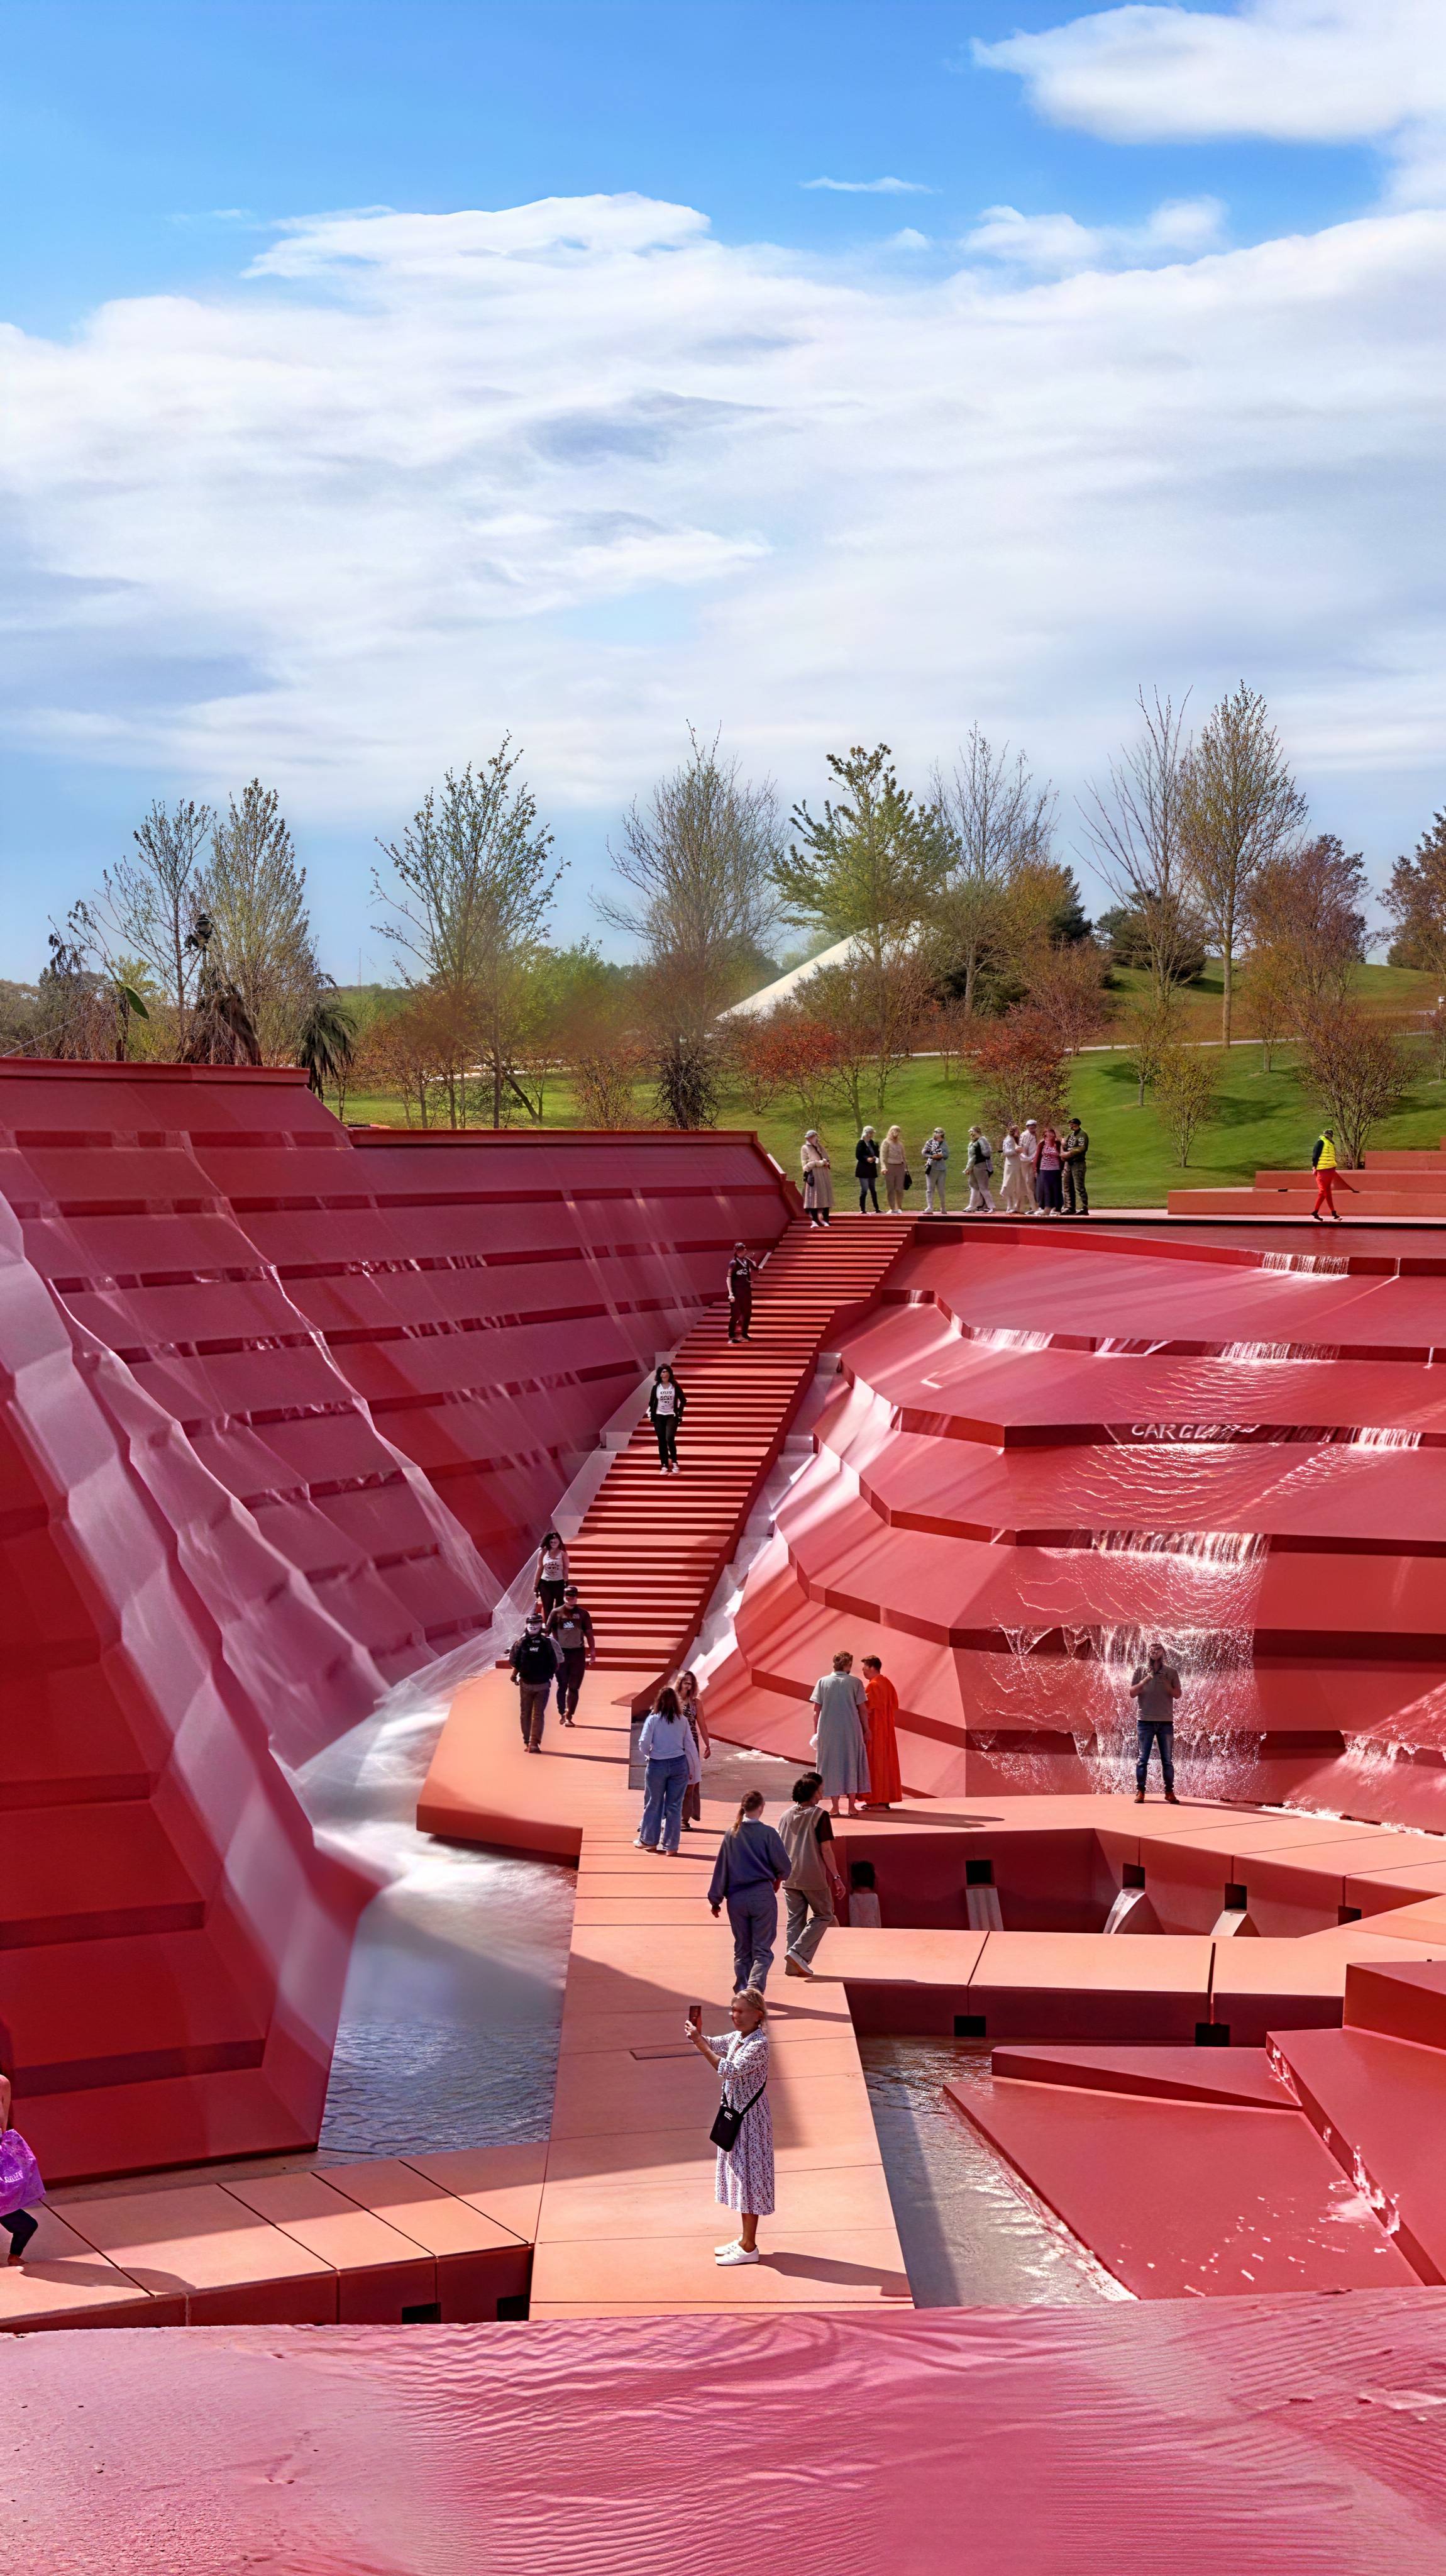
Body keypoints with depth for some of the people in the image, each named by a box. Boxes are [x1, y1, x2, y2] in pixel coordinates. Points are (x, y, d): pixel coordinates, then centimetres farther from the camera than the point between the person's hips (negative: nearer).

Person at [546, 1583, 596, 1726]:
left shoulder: (582, 1613, 5)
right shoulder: (557, 1613, 2)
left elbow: (589, 1633, 6)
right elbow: (548, 1632, 2)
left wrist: (593, 1651, 0)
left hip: (578, 1652, 1)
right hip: (561, 1653, -1)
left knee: (574, 1687, 0)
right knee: (562, 1686, 2)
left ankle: (569, 1716, 3)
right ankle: (562, 1714, 9)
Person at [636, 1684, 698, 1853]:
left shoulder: (653, 1719, -6)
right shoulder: (682, 1720, 1)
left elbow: (643, 1743, -11)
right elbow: (690, 1746, 5)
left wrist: (648, 1755, 10)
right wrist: (690, 1769, 14)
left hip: (657, 1765, -2)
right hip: (679, 1764, 2)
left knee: (653, 1804, 14)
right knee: (674, 1806, 7)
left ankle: (649, 1840, 26)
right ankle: (671, 1846, 8)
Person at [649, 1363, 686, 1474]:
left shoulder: (675, 1386, -2)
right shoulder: (656, 1387, 2)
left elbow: (683, 1401, 4)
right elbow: (652, 1402, 7)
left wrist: (679, 1413, -2)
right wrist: (650, 1413, -2)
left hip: (672, 1416, -2)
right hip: (659, 1417, 2)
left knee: (669, 1439, -21)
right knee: (662, 1442, 3)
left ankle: (674, 1463, -8)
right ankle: (664, 1466, 11)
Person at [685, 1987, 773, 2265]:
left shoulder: (758, 2044, -22)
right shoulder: (737, 2037, 5)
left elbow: (730, 2070, -32)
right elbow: (713, 2045, 17)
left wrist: (700, 2044, -33)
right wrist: (698, 2037, -6)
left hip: (750, 2120, -9)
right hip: (734, 2116, 9)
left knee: (749, 2178, -1)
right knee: (739, 2176, 16)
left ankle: (749, 2247, 7)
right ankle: (744, 2238, 27)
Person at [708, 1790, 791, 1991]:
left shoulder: (731, 1834, 3)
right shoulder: (768, 1833, -8)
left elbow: (720, 1869, 6)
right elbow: (784, 1866, -4)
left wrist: (716, 1899, 13)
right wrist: (777, 1878, 19)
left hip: (736, 1899, 3)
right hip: (763, 1896, -3)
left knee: (742, 1950, 15)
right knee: (762, 1950, 0)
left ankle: (742, 1989, 10)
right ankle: (755, 1987, -20)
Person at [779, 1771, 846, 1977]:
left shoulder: (786, 1816, 9)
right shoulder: (819, 1815, -9)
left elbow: (779, 1848, 12)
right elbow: (826, 1850, -12)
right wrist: (836, 1877, -8)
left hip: (790, 1877, 6)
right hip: (813, 1877, -6)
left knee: (795, 1920, 12)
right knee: (824, 1915, 9)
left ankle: (793, 1966, 9)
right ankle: (798, 1952, -6)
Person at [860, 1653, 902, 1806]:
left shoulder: (873, 1685, -16)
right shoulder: (887, 1682, 11)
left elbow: (867, 1708, -20)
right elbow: (895, 1706, 13)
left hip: (875, 1730, -9)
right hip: (887, 1729, 9)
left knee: (875, 1762, -5)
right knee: (886, 1761, 11)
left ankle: (877, 1800, -6)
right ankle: (886, 1798, 14)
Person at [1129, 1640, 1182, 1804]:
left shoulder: (1171, 1672, 6)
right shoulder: (1140, 1670, 6)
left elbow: (1177, 1695, 3)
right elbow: (1132, 1693, 1)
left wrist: (1165, 1684, -13)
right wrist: (1145, 1681, -14)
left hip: (1166, 1721, 1)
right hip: (1145, 1721, -1)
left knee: (1167, 1759, 3)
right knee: (1143, 1758, 0)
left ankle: (1169, 1792, 8)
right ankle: (1140, 1791, 3)